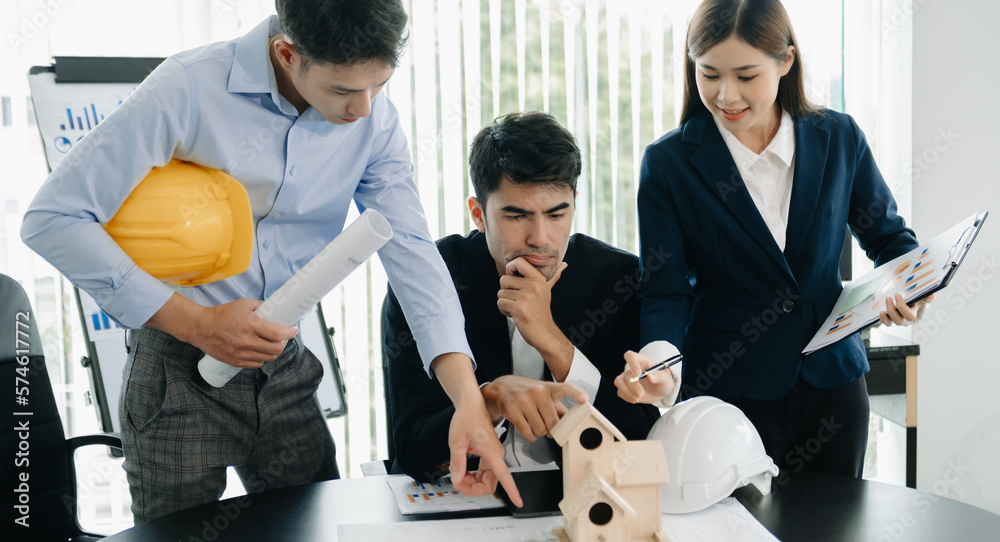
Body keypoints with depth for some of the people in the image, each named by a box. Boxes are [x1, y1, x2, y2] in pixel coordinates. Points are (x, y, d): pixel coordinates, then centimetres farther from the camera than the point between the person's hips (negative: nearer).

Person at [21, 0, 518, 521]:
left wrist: (468, 400, -23)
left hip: (287, 365, 4)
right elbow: (51, 218, -21)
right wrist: (194, 321, -24)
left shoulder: (375, 118, -7)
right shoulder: (189, 88, -21)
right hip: (182, 371, -4)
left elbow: (411, 250, -10)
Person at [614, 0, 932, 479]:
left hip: (830, 381, 3)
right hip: (724, 388, -2)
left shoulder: (839, 138, -1)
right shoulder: (668, 162, -8)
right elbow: (664, 290, -9)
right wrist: (660, 366, -28)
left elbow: (888, 237, 12)